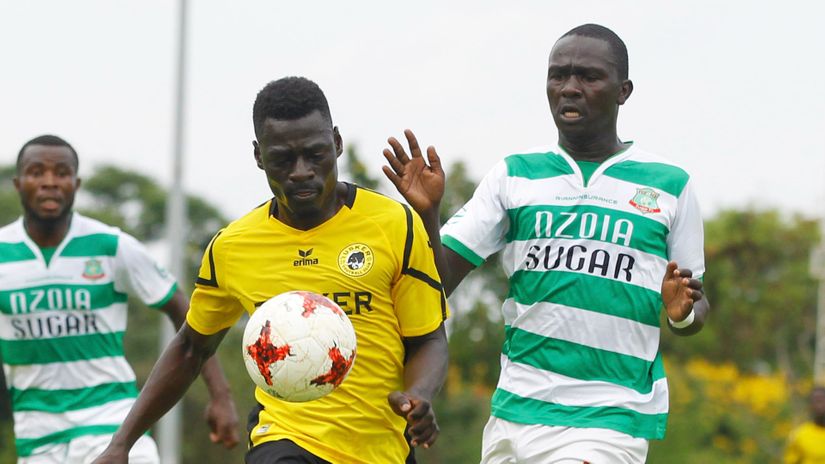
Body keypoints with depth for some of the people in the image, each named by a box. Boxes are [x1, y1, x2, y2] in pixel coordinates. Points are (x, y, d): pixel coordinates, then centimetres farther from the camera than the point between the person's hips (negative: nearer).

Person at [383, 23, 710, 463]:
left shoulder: (670, 186, 5)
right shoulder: (514, 176, 9)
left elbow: (696, 310, 13)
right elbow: (441, 281, 4)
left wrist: (683, 311, -11)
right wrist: (426, 213, -14)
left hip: (610, 422, -3)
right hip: (515, 411, 3)